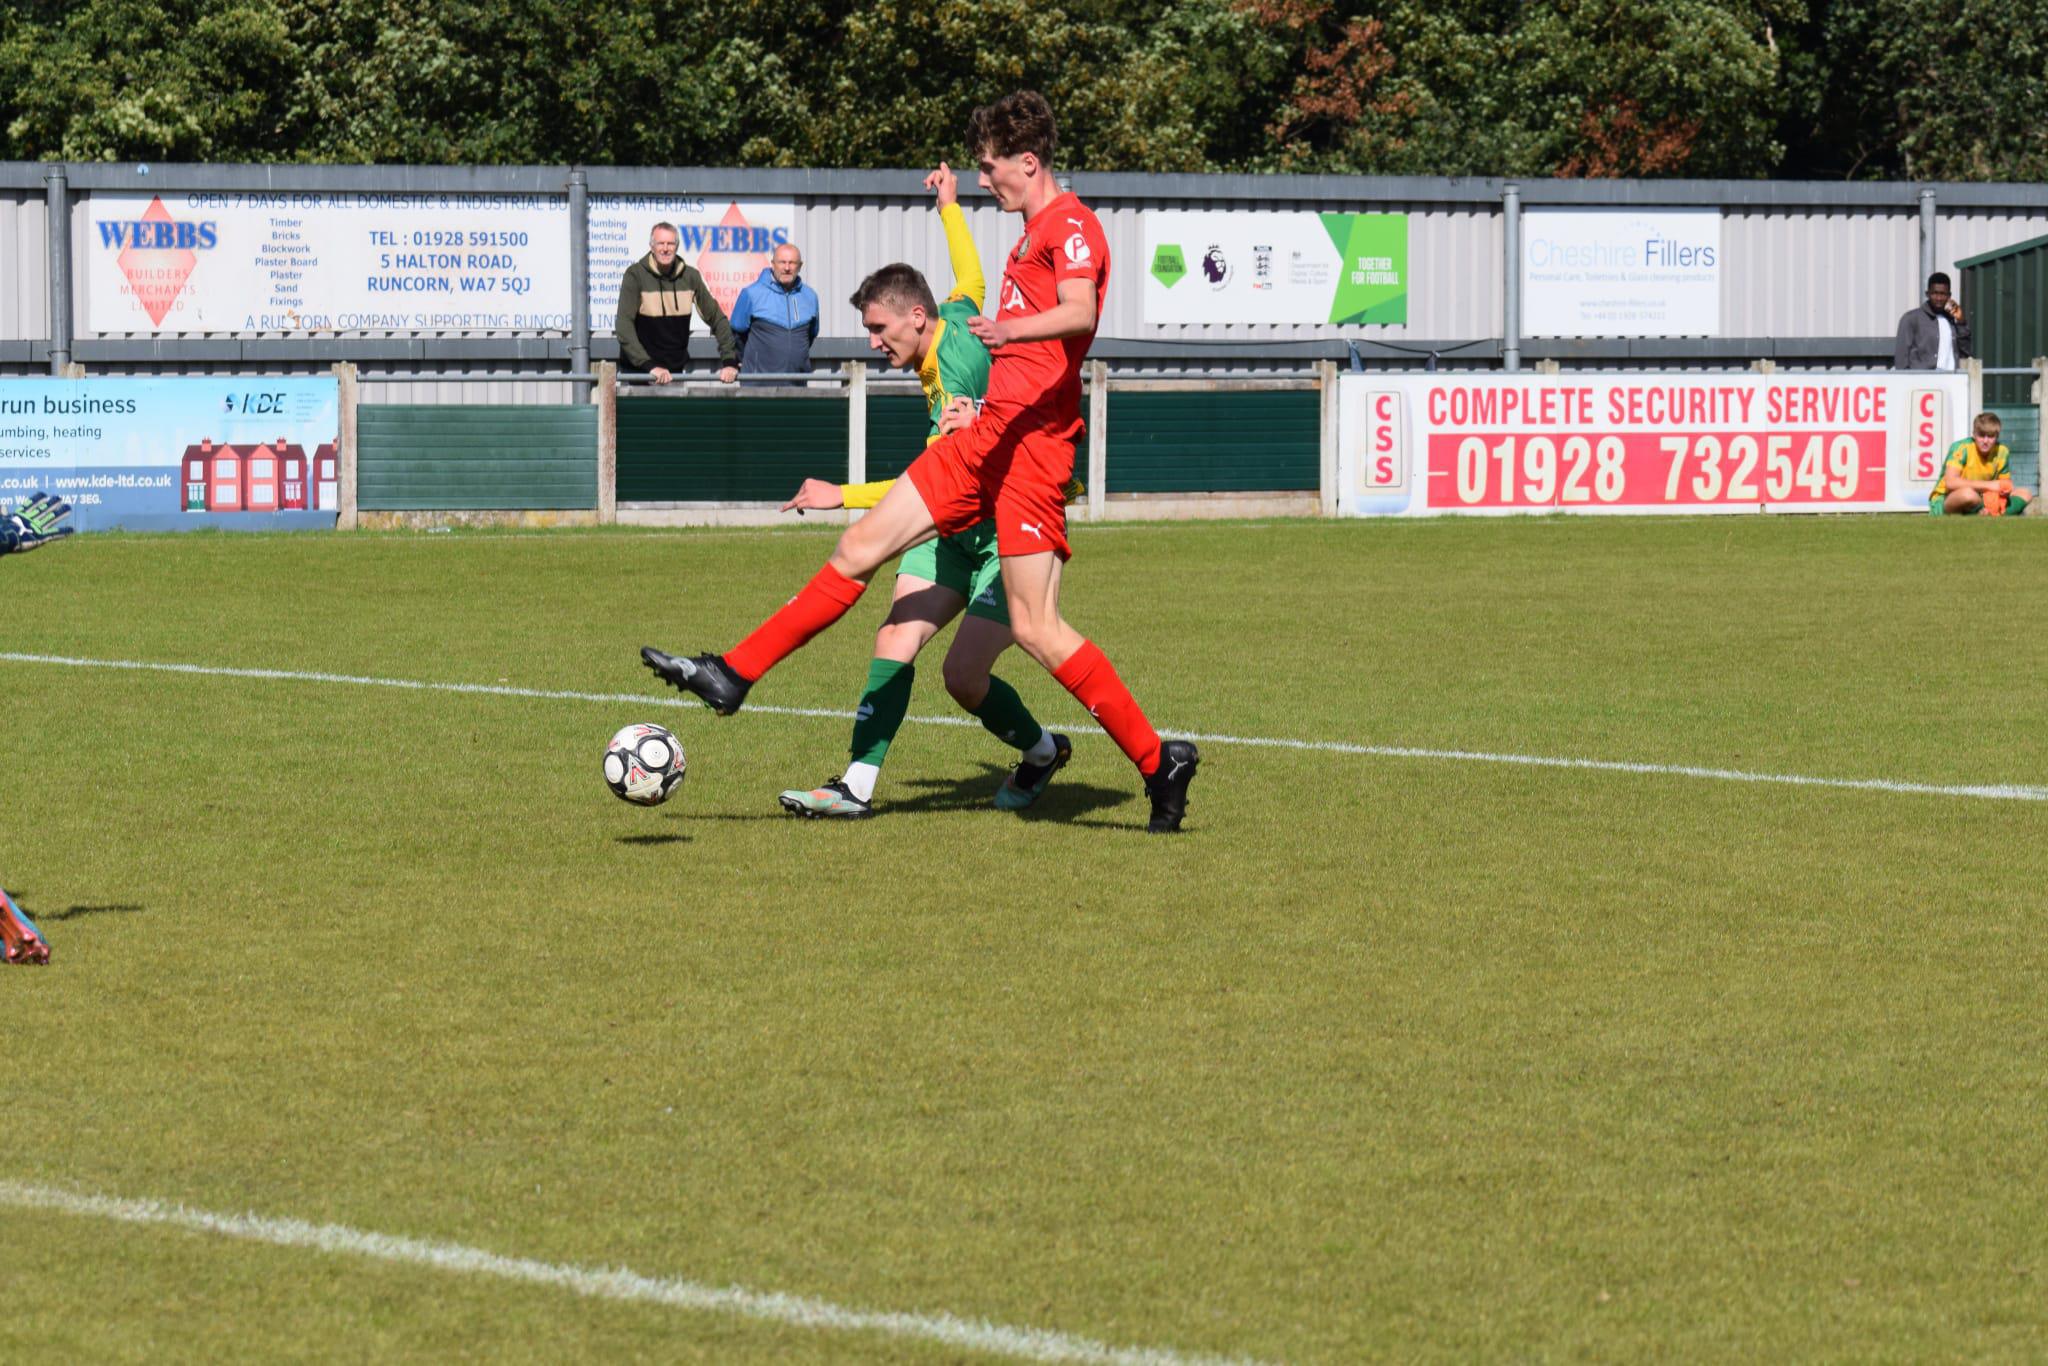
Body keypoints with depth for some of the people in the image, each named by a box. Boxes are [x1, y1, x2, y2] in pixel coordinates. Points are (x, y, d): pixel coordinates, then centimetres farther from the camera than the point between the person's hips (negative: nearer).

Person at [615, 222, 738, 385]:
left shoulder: (690, 276, 1)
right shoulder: (636, 275, -11)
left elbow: (717, 318, 5)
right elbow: (624, 327, -19)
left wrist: (730, 361, -8)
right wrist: (649, 366, -30)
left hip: (678, 369, 3)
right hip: (640, 371, -3)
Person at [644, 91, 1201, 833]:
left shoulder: (1071, 224, -11)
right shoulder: (1035, 231, 19)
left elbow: (1079, 311, -29)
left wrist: (1011, 328, -47)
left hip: (1031, 443, -10)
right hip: (987, 436, 10)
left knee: (1035, 626, -12)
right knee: (862, 545, 9)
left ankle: (1159, 761, -4)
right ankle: (733, 675, 14)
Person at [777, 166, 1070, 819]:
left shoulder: (953, 381, -26)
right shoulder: (958, 319, 0)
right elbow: (971, 282, 25)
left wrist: (842, 496, -31)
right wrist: (949, 207, 32)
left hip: (1009, 538, -9)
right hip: (957, 528, 9)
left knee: (963, 674, -13)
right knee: (896, 639, -8)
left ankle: (1042, 751, 17)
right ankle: (858, 785, -14)